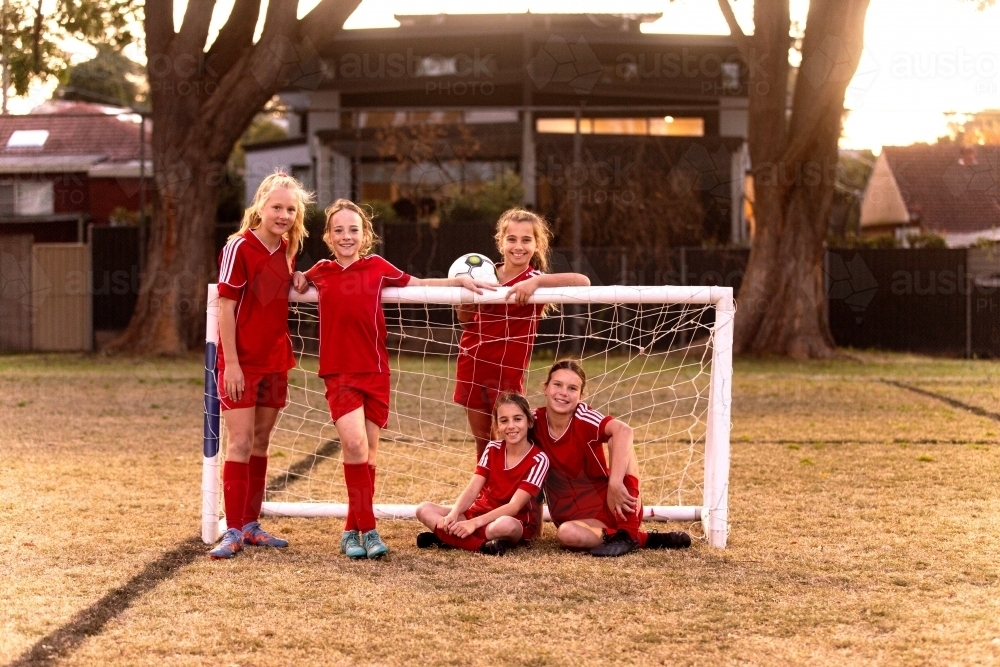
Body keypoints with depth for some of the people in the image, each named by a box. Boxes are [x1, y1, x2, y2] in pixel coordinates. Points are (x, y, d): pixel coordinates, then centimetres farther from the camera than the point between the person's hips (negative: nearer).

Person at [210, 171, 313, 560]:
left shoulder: (287, 249, 7)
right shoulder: (239, 248, -13)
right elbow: (225, 306, -14)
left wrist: (297, 279, 2)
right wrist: (231, 363, -18)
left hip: (274, 362, 7)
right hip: (241, 363, -7)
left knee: (261, 442, 12)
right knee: (241, 442, -8)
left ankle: (251, 524, 21)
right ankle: (233, 532, -5)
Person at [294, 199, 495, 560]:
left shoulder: (377, 267, 4)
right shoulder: (321, 272, 7)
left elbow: (418, 284, 16)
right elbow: (297, 281, 29)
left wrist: (461, 280, 8)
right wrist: (294, 278, 8)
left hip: (375, 371, 1)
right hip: (339, 372, -1)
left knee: (368, 451, 4)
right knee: (354, 442, -19)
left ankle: (353, 531, 16)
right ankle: (366, 528, -12)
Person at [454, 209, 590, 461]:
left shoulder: (535, 280, -10)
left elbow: (582, 281, -27)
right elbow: (466, 319, 17)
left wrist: (536, 281, -34)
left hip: (506, 373, -4)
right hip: (471, 365, 4)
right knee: (482, 442, 15)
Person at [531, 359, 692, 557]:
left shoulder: (583, 418, -16)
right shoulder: (535, 421, -4)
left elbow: (623, 430, -36)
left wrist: (615, 484, -45)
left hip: (610, 505, -2)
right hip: (577, 516, 2)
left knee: (617, 440, -26)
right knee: (567, 534, -35)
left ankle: (627, 534, -22)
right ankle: (642, 539, -11)